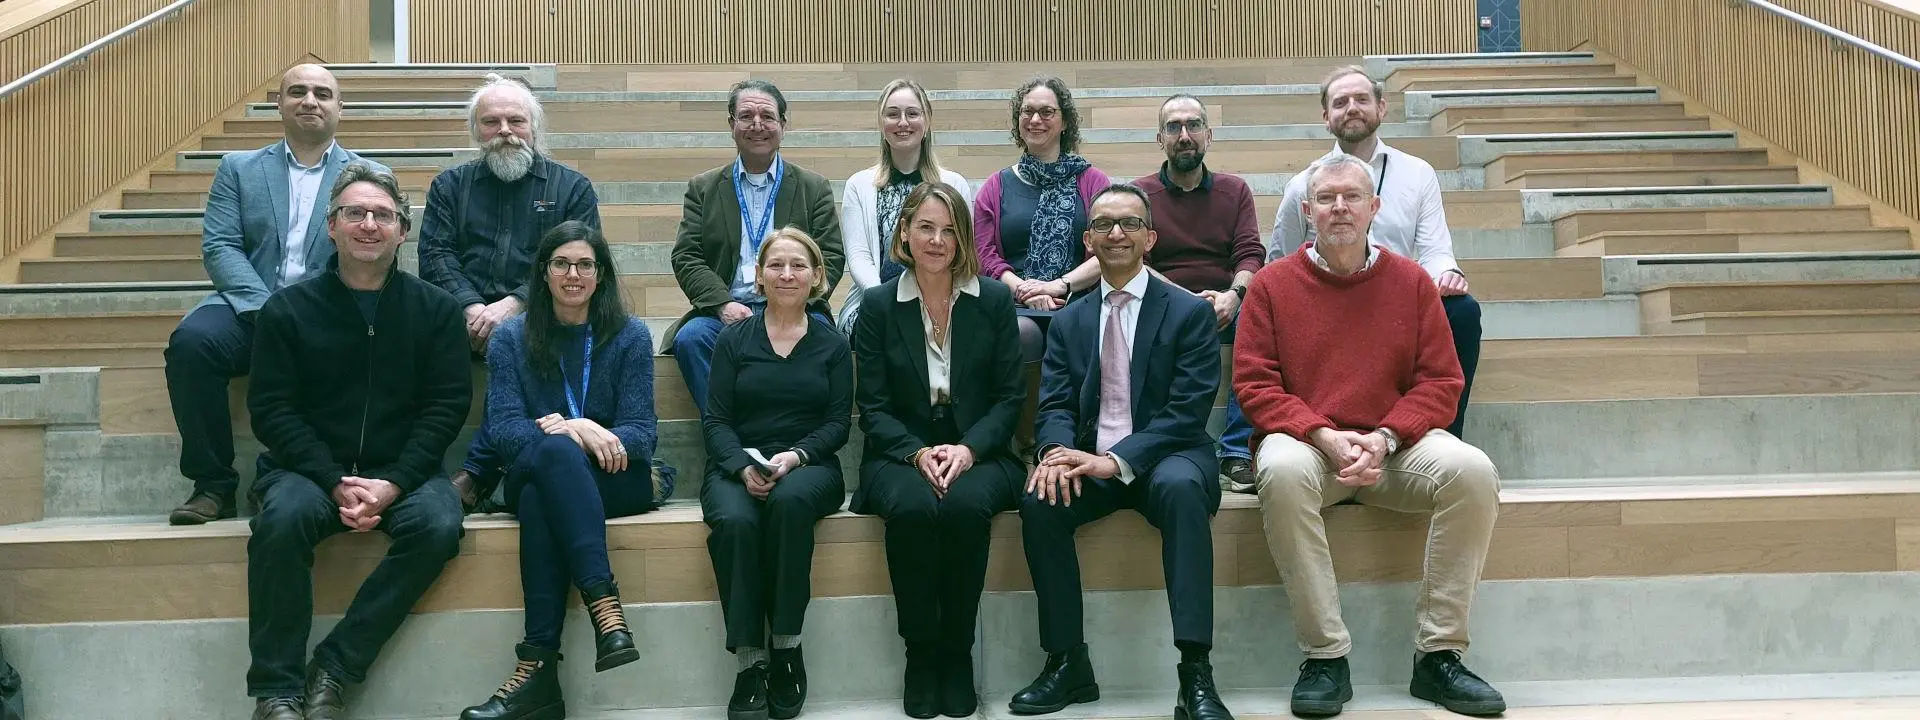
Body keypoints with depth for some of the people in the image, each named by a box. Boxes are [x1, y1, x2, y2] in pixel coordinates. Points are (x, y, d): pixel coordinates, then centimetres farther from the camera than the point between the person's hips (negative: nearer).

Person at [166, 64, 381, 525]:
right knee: (192, 341, -29)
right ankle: (213, 484, -15)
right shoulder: (239, 169, 16)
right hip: (249, 305, 2)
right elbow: (219, 247, 5)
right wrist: (268, 309, -14)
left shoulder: (371, 177, 13)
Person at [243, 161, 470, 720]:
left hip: (402, 471, 1)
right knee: (283, 518, -32)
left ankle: (333, 669, -19)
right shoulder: (287, 310, 3)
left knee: (438, 524, -29)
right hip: (311, 468, -1)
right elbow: (272, 409, -3)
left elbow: (447, 406, -1)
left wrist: (392, 485, -15)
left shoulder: (436, 309, 5)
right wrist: (336, 484, -16)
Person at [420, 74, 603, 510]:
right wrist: (472, 308, -13)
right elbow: (436, 257, 6)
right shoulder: (450, 186, 20)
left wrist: (513, 304, -15)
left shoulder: (571, 188, 13)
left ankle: (476, 473, -28)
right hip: (465, 317, 2)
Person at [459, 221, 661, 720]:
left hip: (616, 481, -1)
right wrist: (572, 432, -23)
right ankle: (604, 603, -47)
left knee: (540, 497, -35)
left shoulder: (630, 336, 7)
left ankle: (538, 666, -41)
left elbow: (642, 434, -2)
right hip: (533, 475, 1)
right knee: (552, 449, -36)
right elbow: (504, 429, -3)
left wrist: (578, 428, -22)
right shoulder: (511, 338, 9)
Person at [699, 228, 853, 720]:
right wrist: (744, 467, -15)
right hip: (737, 464, 1)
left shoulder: (832, 343, 11)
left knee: (791, 500, -37)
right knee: (735, 522, -34)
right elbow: (716, 419, 5)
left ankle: (787, 647, -26)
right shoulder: (733, 339, 11)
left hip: (808, 464, 0)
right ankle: (750, 662, -28)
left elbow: (838, 422, 5)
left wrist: (795, 456, -15)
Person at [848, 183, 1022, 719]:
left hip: (978, 451, 0)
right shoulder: (878, 305, 5)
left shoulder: (994, 301, 6)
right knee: (912, 508, -34)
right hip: (902, 453, 0)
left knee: (966, 505, -34)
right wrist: (919, 453, -15)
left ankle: (957, 654, -16)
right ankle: (921, 654, -17)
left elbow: (1010, 397, 3)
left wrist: (968, 450, -14)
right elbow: (873, 407, 2)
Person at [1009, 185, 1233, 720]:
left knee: (1181, 487, -37)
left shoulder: (1190, 313, 2)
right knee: (1039, 501, -27)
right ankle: (1067, 664, -15)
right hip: (1091, 463, 3)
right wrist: (1059, 452, -19)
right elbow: (1054, 405, 6)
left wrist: (1118, 461, -22)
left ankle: (1195, 674, -36)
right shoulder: (1069, 321, 15)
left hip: (1165, 459, -3)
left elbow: (1187, 411, -8)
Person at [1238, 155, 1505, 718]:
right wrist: (1326, 437, -14)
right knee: (1282, 470, -37)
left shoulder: (1411, 281, 9)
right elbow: (1255, 383, -1)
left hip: (1395, 447, 2)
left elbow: (1440, 382, 5)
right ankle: (1325, 657, -27)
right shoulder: (1273, 284, 5)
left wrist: (1385, 437, -12)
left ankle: (1438, 655, -16)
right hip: (1307, 443, -2)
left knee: (1473, 471, -27)